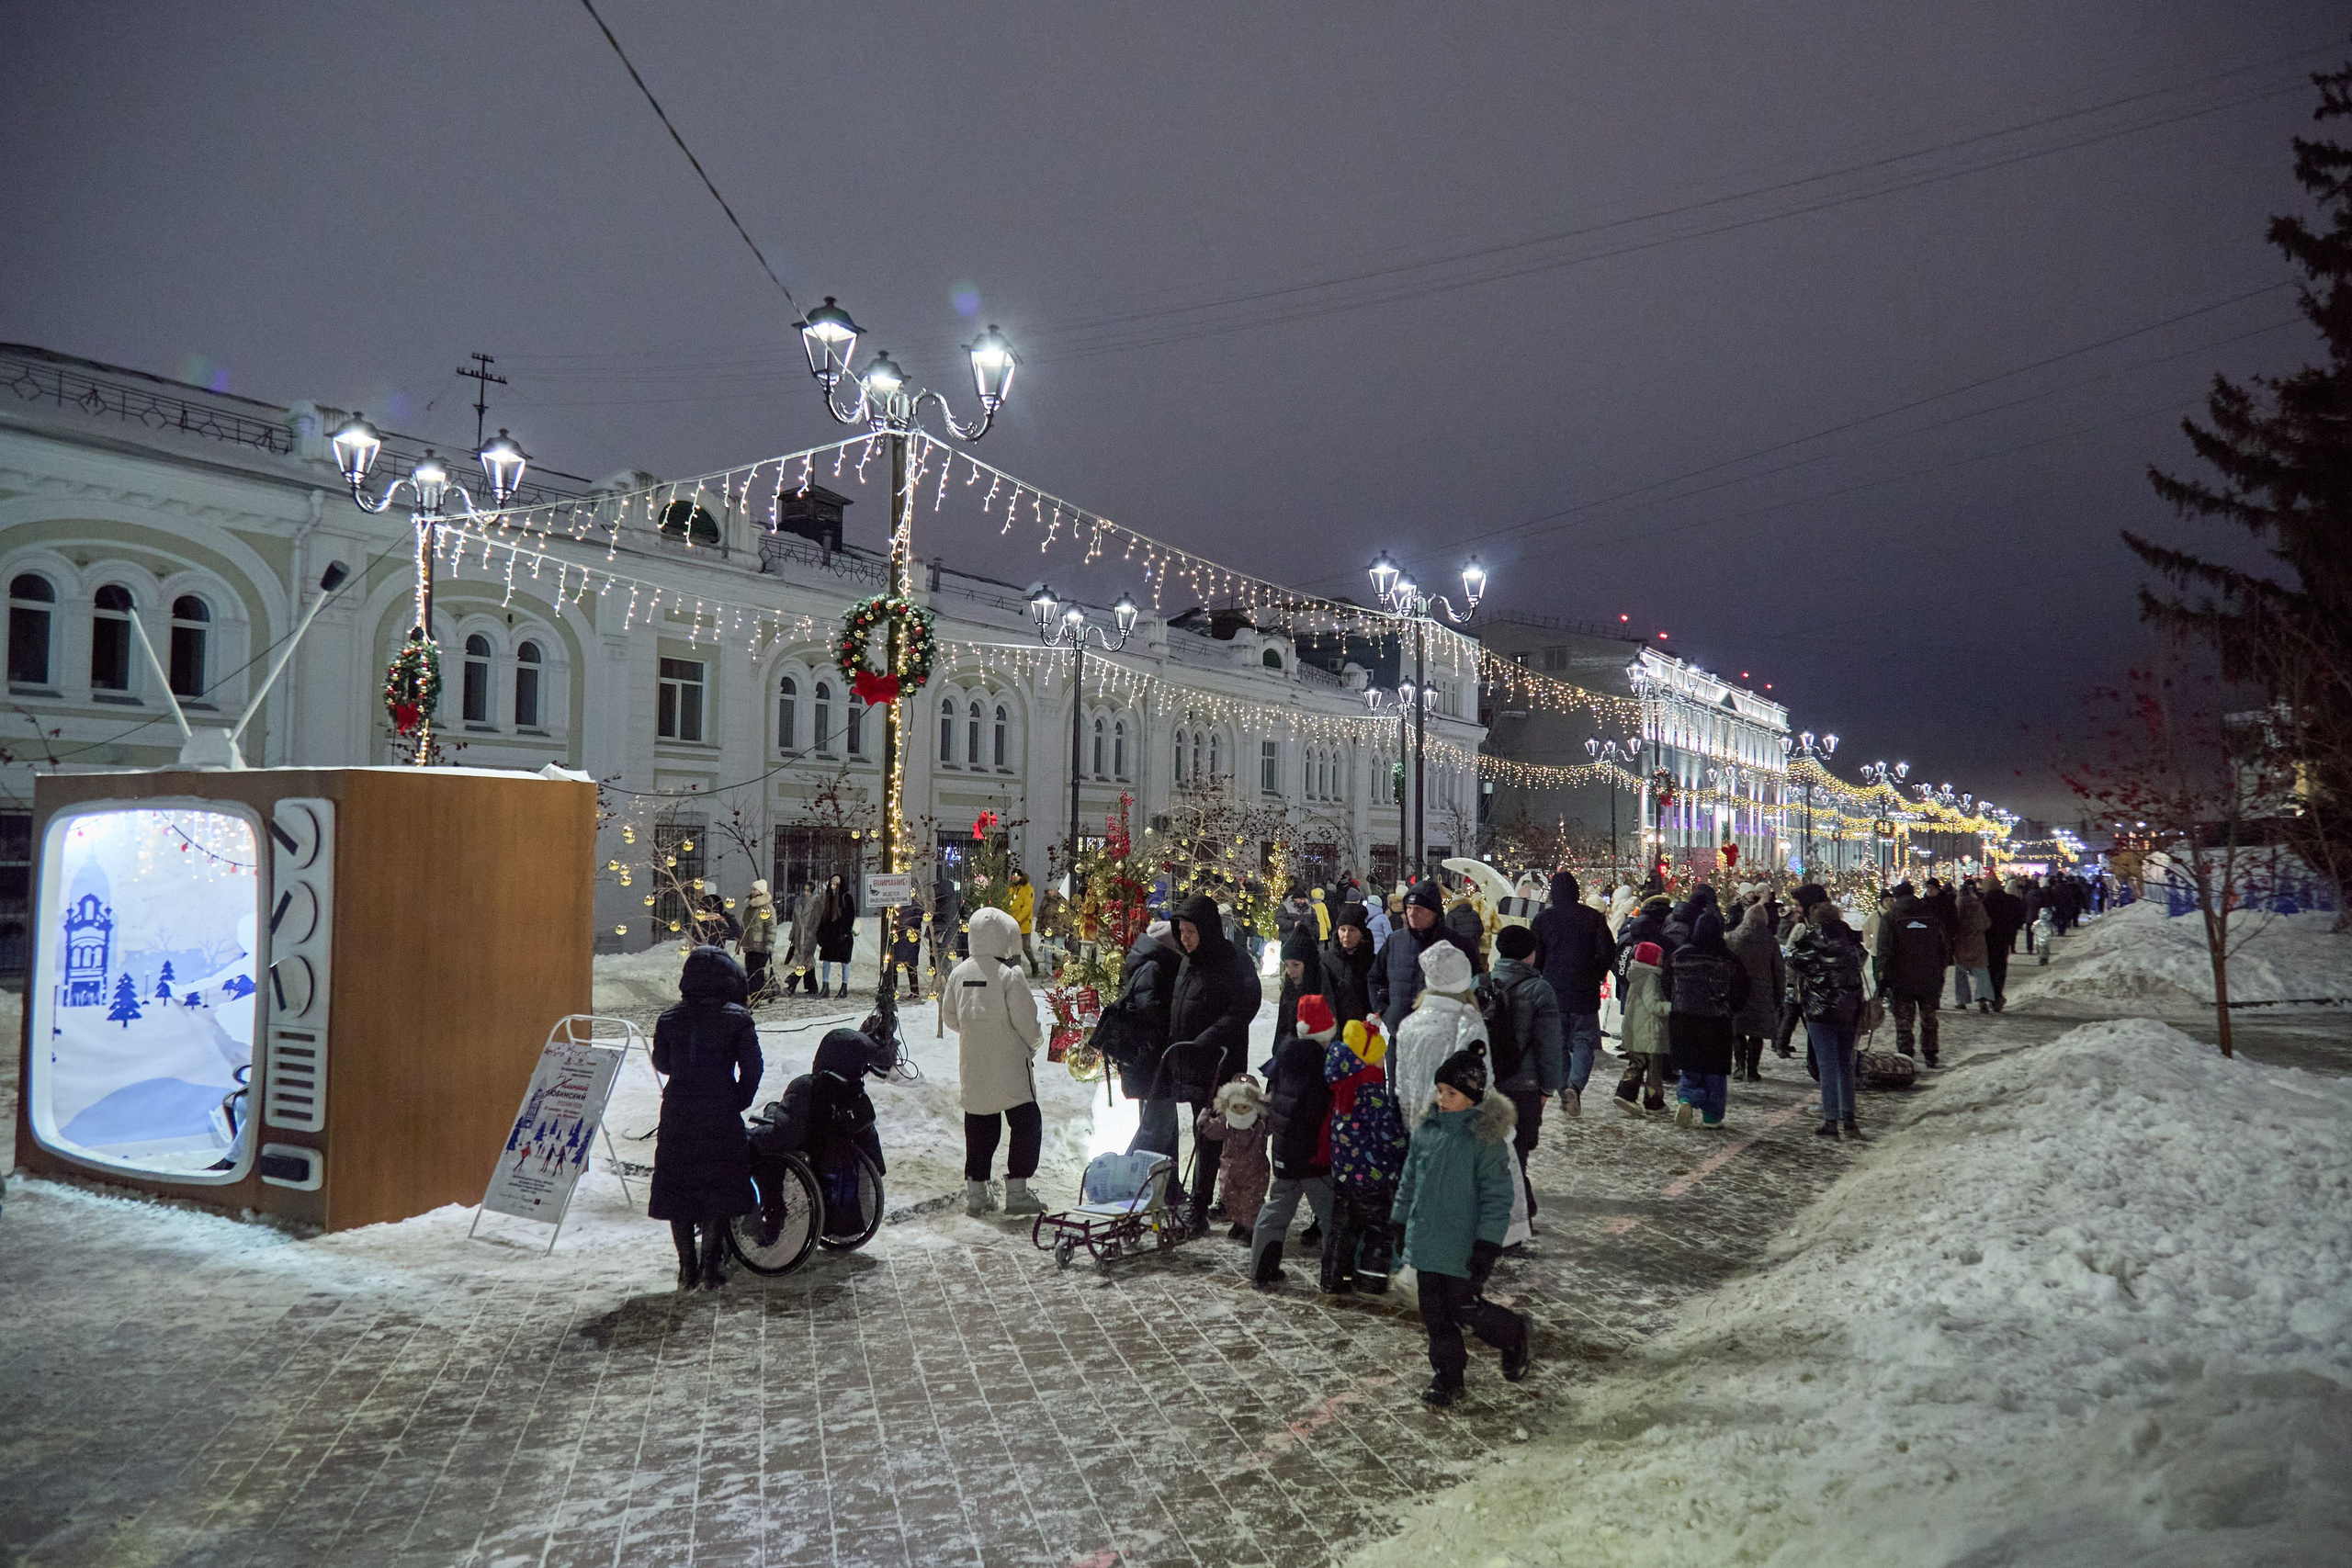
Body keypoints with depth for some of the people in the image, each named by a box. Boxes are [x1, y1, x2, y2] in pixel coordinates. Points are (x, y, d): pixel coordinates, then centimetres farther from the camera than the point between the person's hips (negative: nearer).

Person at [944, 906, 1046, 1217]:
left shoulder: (959, 973, 2)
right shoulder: (1010, 974, -16)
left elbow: (949, 1016, 10)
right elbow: (1025, 1020, -14)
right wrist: (1034, 1040, 6)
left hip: (972, 1067, 6)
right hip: (1009, 1064, -6)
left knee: (979, 1126, 14)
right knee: (1026, 1123, 4)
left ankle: (975, 1191, 16)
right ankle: (1016, 1191, 2)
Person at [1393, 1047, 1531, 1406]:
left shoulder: (1486, 1138, -16)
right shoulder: (1426, 1130, 0)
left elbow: (1496, 1195, -14)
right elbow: (1409, 1179, 13)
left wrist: (1488, 1244, -16)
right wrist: (1400, 1221, 16)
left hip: (1464, 1249, -6)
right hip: (1427, 1241, 6)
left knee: (1465, 1309, 1)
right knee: (1435, 1313, 12)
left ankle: (1515, 1336, 29)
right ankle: (1447, 1375, 29)